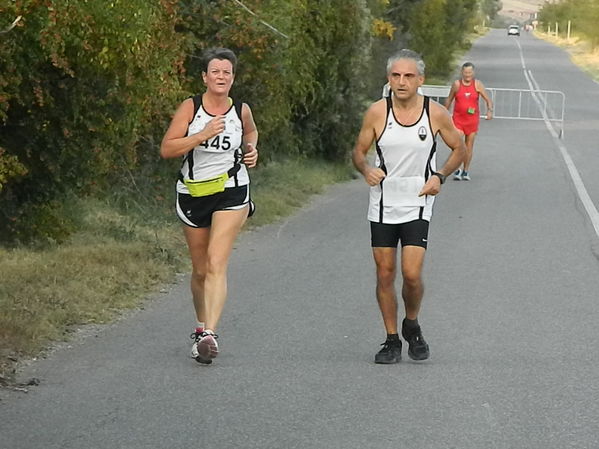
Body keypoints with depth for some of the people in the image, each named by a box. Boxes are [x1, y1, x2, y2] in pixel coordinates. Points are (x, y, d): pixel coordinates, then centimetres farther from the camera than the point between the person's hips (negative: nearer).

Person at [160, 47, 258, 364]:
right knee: (200, 270, 12)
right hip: (193, 193, 1)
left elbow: (251, 132, 26)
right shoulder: (190, 108, -4)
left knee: (216, 264, -17)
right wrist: (202, 135, -22)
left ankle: (209, 333, -26)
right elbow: (166, 149, -12)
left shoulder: (241, 111, 1)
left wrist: (251, 150, 5)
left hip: (231, 194, -1)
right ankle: (201, 327, 33)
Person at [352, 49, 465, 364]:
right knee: (385, 274, 4)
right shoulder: (377, 112, -5)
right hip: (383, 204, 1)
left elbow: (459, 149, 8)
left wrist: (439, 176, -7)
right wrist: (366, 170, -17)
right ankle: (392, 340, 17)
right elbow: (358, 152, 5)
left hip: (417, 204, -1)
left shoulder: (436, 113, -6)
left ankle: (412, 326, 17)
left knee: (412, 274, -11)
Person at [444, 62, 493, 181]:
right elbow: (449, 100, 12)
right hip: (458, 118, -1)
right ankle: (458, 170, -2)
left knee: (469, 146, 7)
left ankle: (466, 171, 18)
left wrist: (490, 111, -19)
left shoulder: (477, 84, -2)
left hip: (472, 119, 1)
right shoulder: (456, 84, -1)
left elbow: (488, 100, -1)